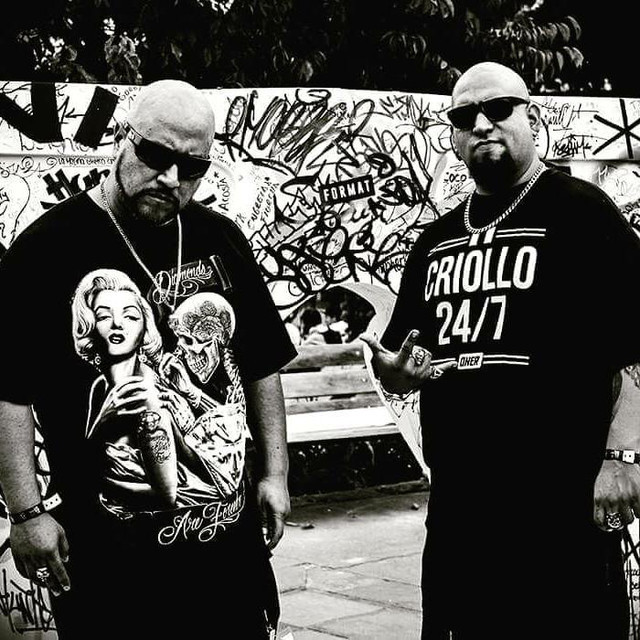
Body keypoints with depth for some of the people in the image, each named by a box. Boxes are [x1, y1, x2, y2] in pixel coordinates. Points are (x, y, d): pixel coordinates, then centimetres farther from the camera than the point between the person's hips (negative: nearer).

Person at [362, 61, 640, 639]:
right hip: (457, 509, 7)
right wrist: (395, 370, 1)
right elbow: (399, 370, 23)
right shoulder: (436, 241, 17)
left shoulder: (579, 211, -3)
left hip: (559, 506, -6)